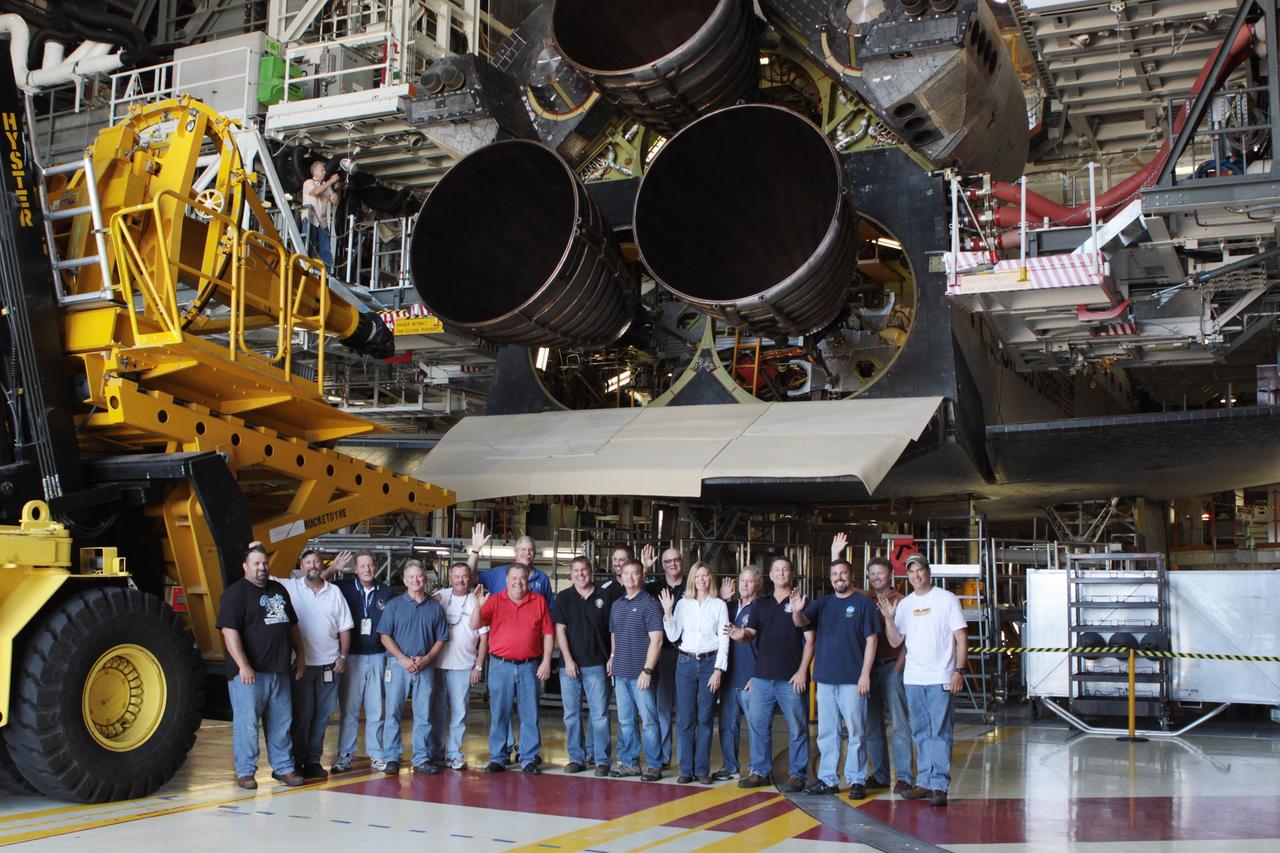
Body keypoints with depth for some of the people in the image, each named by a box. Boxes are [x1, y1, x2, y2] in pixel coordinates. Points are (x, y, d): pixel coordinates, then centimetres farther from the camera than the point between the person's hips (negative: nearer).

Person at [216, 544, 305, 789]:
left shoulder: (279, 590, 15)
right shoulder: (235, 593, -8)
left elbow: (292, 626, 23)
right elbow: (229, 631, -17)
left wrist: (300, 657, 16)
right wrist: (243, 666, -24)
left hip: (278, 670, 7)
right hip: (249, 672, -7)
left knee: (281, 722, 12)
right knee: (247, 723, -2)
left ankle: (283, 768, 21)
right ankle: (245, 772, 7)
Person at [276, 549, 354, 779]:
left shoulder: (334, 591, 7)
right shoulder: (291, 587, 0)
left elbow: (345, 628, 9)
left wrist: (343, 657, 3)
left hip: (329, 665, 3)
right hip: (301, 664, -3)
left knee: (322, 715, 8)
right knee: (301, 715, 1)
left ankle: (313, 760, 18)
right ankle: (297, 761, 11)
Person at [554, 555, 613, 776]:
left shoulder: (604, 596, 4)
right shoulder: (563, 598, 5)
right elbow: (559, 630, 0)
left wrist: (612, 657, 0)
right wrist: (568, 660, -9)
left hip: (596, 665, -1)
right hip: (570, 664, 1)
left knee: (599, 714, -2)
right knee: (571, 714, 7)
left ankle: (602, 760, 4)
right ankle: (576, 758, 16)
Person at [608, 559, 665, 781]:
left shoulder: (650, 604, -7)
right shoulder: (617, 605, 13)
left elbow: (656, 640, -12)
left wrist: (647, 670, -17)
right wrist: (613, 658, 10)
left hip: (641, 673, -6)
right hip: (620, 673, 6)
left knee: (648, 720, -2)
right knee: (625, 721, 11)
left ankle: (654, 765, 5)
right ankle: (629, 762, 19)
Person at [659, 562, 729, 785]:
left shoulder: (719, 605, 3)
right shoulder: (682, 604, 8)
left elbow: (724, 640, 1)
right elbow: (673, 636, 3)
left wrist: (718, 670, -6)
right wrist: (667, 612, -8)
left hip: (710, 663, -1)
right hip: (686, 663, 1)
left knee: (705, 718, 2)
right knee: (685, 718, 1)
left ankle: (702, 769, 9)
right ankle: (686, 769, 8)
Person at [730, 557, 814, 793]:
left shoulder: (800, 602, 1)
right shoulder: (761, 603, 13)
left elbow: (809, 640, -3)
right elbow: (751, 634, 8)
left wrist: (802, 671, -11)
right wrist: (740, 635, -16)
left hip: (791, 678, -4)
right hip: (762, 676, 4)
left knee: (797, 728, 0)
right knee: (758, 724, 7)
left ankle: (798, 775, 8)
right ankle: (760, 771, 17)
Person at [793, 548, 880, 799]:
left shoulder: (863, 603, -2)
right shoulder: (822, 603, 12)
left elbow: (871, 640, -5)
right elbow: (802, 622, 0)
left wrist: (865, 674, -12)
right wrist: (797, 610, -23)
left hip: (852, 679, -5)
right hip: (825, 677, 5)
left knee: (856, 732, 0)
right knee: (826, 732, 10)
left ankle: (856, 780, 6)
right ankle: (827, 779, 16)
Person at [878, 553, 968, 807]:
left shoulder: (946, 599, -1)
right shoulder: (904, 604, 10)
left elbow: (961, 637, -3)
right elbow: (895, 642, 9)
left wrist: (959, 670, -12)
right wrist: (888, 618, -7)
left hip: (941, 678, -5)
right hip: (913, 678, 5)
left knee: (940, 732, -5)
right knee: (921, 734, 9)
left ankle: (940, 785, -3)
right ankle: (924, 783, 15)